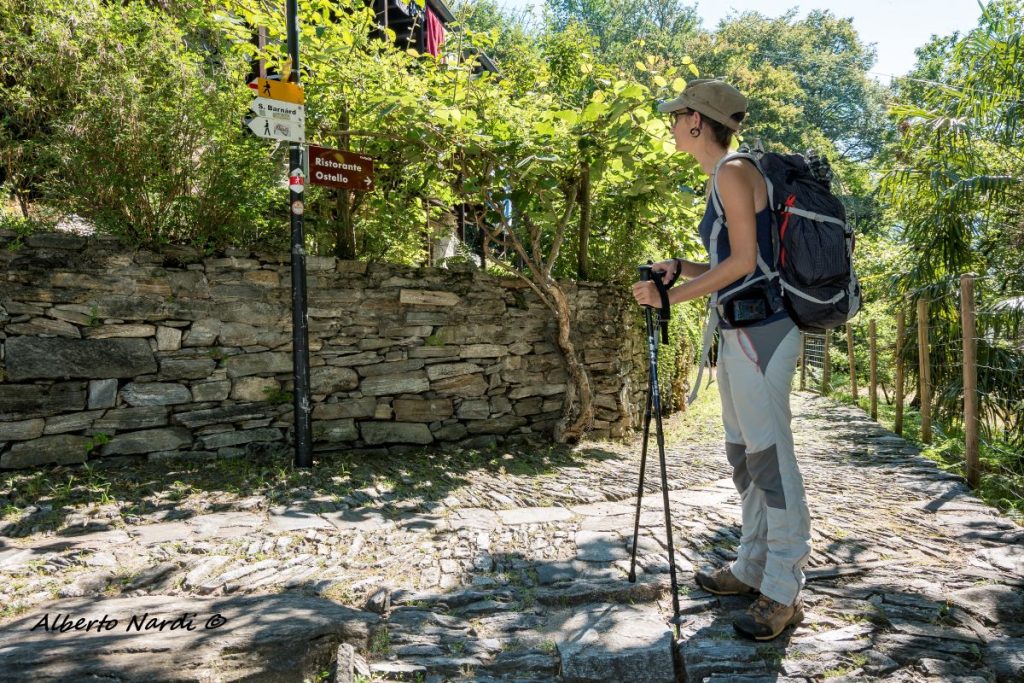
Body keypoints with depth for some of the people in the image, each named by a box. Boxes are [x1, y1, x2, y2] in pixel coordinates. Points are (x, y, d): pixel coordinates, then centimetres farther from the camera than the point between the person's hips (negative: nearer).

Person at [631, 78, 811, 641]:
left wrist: (673, 295, -13)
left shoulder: (734, 172, -9)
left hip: (761, 331, -10)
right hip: (739, 331, 10)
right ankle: (753, 570, 26)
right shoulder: (721, 178, 19)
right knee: (745, 455, 14)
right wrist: (679, 267, 8)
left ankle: (783, 594, 5)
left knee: (769, 457, -5)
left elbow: (743, 262, -15)